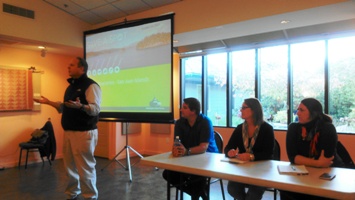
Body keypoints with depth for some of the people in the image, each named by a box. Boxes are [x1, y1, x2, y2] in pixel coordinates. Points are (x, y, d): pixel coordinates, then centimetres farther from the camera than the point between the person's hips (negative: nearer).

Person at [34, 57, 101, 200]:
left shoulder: (91, 85, -11)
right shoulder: (71, 86, 17)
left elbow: (95, 109, -21)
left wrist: (80, 106, -38)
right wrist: (49, 102, 16)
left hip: (84, 133, -8)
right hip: (68, 132, 9)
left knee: (85, 167, -2)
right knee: (70, 166, 15)